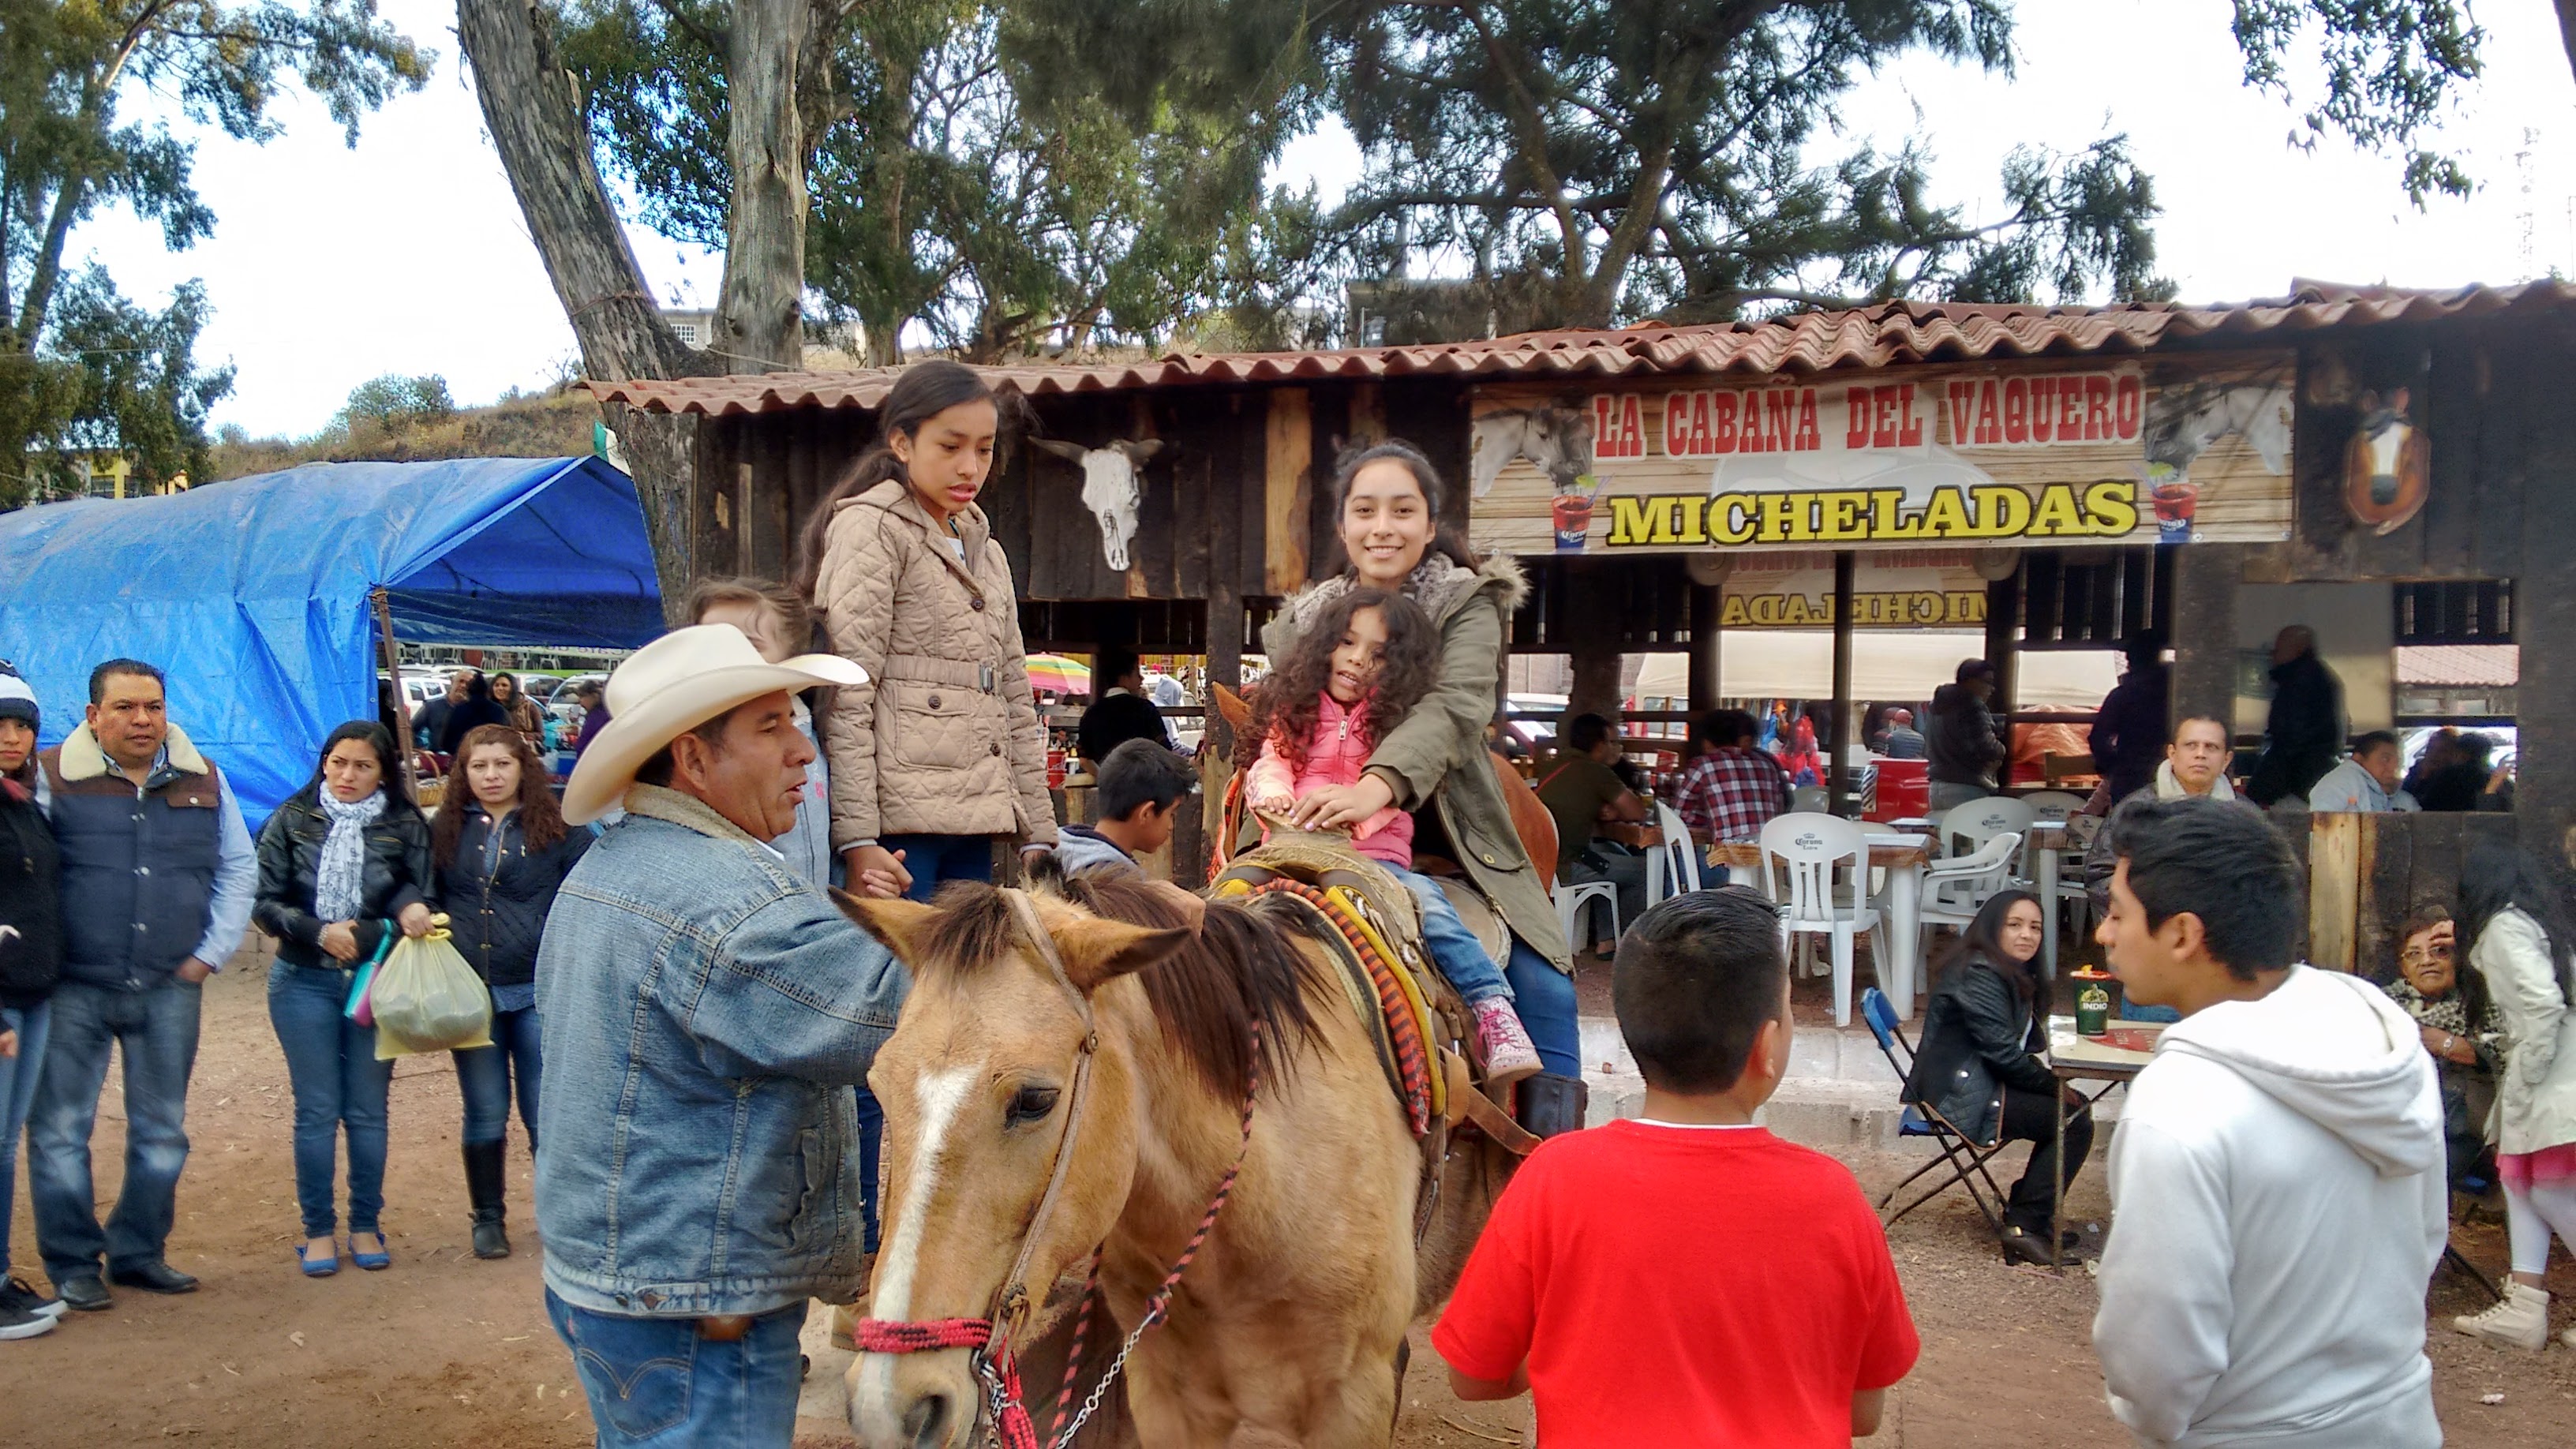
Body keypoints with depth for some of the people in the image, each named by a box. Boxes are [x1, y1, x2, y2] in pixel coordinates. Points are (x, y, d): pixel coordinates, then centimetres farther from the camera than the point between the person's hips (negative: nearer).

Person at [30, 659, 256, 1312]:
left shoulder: (203, 780, 7)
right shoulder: (52, 778, -4)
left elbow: (239, 868, 11)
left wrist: (211, 953, 3)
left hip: (169, 990, 3)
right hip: (74, 990, -3)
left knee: (162, 1132, 11)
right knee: (60, 1132, 2)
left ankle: (139, 1252, 25)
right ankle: (72, 1265, 15)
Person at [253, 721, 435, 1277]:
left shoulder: (406, 828, 0)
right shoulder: (291, 821, 1)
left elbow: (418, 898, 5)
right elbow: (264, 902, -1)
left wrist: (412, 910, -18)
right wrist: (319, 931, -14)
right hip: (305, 982, 0)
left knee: (368, 1111, 8)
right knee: (316, 1111, 6)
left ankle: (366, 1225, 21)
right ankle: (318, 1229, 18)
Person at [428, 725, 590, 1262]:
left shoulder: (558, 827, -1)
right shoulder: (446, 829, 7)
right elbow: (428, 896, 18)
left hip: (538, 992, -2)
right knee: (485, 1114, 10)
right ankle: (488, 1218, 24)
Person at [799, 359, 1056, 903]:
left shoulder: (986, 553, 22)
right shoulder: (870, 528, -1)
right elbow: (845, 694, -10)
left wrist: (1038, 834, 15)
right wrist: (856, 837, -18)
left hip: (973, 826, 7)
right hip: (899, 821, -7)